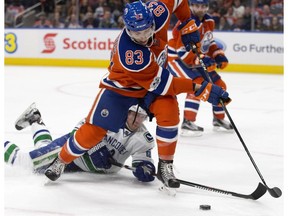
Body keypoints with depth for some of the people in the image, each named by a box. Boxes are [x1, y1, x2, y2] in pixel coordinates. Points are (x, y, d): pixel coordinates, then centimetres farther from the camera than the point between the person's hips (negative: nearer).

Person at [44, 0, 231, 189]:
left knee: (169, 113, -23)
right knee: (94, 130, -7)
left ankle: (165, 166, -6)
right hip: (121, 87, -4)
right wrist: (198, 88, -34)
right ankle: (61, 161, 18)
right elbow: (160, 83, -34)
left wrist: (188, 24, -6)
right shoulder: (128, 54, -40)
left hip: (155, 75, 5)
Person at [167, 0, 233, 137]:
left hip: (197, 61, 9)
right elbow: (182, 51, -31)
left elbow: (208, 42, 17)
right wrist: (203, 61, -39)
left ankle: (219, 120, 26)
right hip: (176, 59, -9)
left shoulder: (209, 21, 1)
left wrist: (218, 55, 2)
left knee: (219, 85, 9)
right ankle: (187, 123, -26)